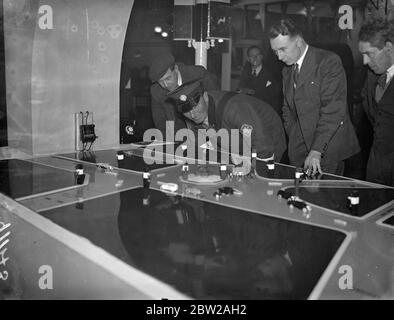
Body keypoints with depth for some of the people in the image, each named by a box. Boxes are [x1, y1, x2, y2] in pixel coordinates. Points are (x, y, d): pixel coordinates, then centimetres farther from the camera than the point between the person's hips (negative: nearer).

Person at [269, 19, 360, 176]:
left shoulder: (329, 61, -11)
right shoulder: (287, 71, 14)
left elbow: (333, 110, -19)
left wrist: (316, 151, -25)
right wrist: (294, 141, 6)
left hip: (329, 148, -6)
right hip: (300, 151, 6)